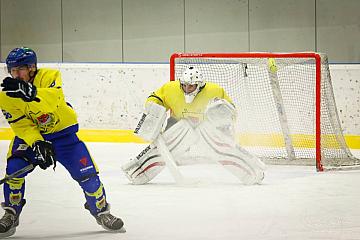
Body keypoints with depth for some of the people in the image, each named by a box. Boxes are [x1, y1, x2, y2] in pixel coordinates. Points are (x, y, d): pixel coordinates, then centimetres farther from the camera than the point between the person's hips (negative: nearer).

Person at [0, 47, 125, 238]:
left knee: (86, 173, -5)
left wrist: (29, 93, -64)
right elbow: (22, 126, -17)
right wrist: (37, 143, -35)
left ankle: (101, 212, 18)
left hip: (63, 132, -1)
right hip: (30, 135, 2)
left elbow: (53, 99, -46)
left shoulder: (48, 76, -24)